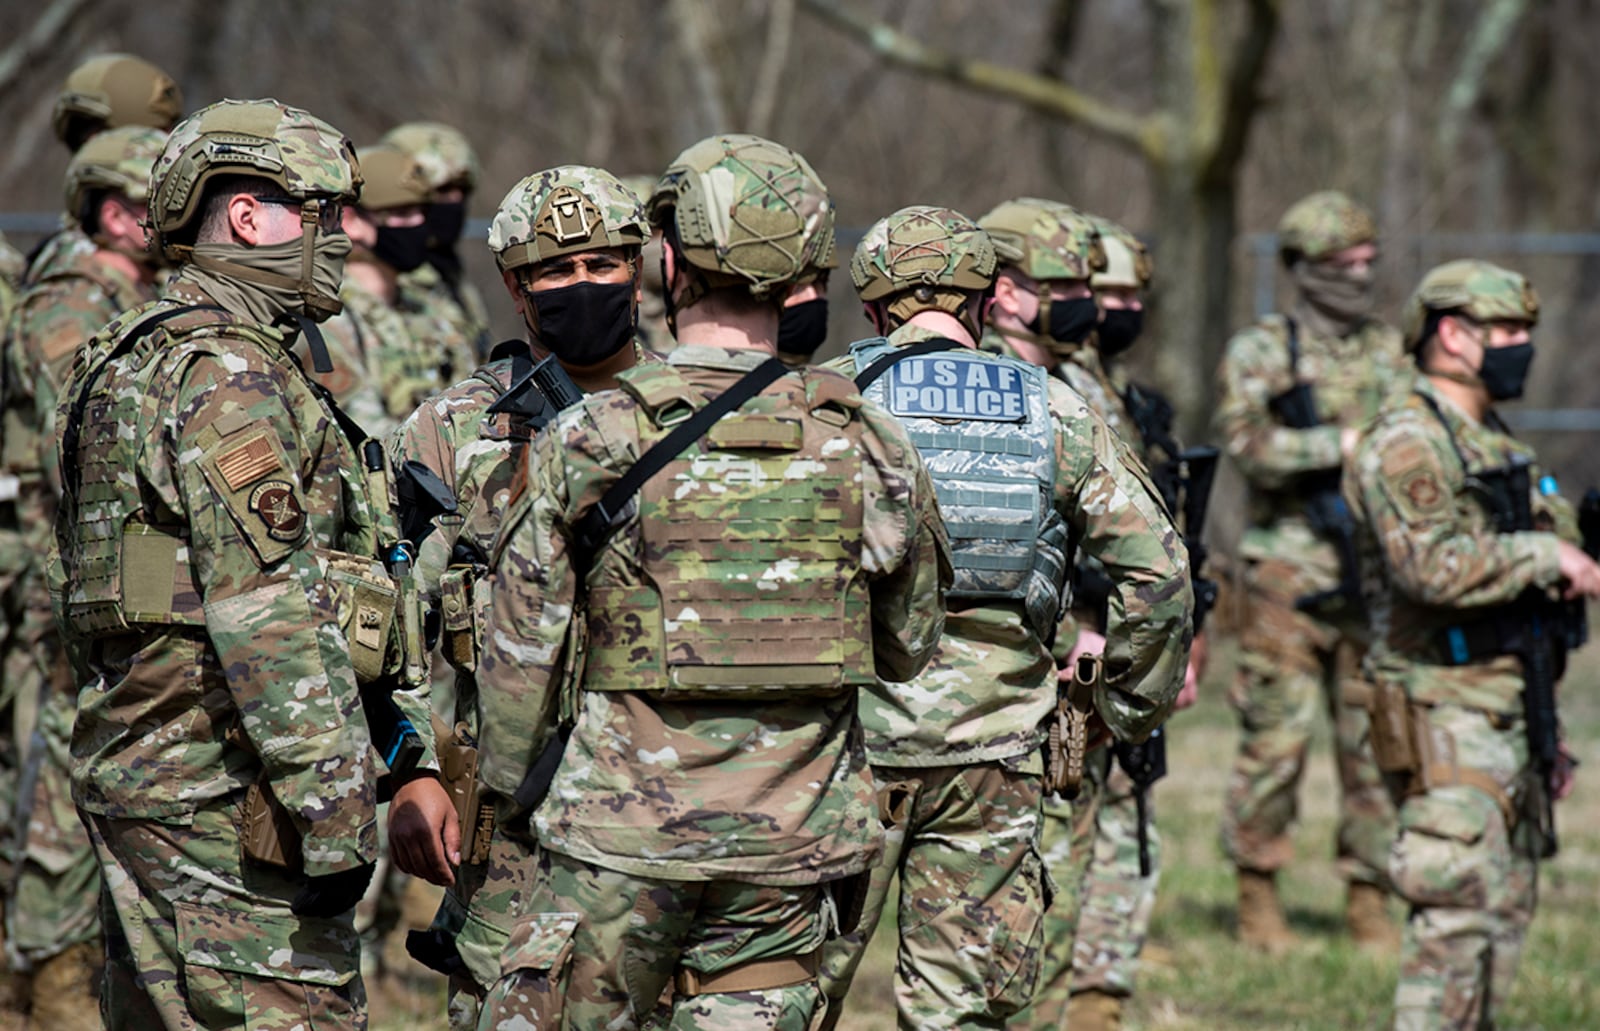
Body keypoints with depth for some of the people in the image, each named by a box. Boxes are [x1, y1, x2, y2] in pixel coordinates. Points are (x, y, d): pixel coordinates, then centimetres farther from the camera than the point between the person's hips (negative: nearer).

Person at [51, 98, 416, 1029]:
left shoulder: (135, 358, 19)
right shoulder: (225, 371, -14)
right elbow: (268, 615, -21)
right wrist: (334, 816, -21)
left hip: (141, 775, 11)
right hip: (228, 795, -11)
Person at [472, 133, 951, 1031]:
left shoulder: (588, 443, -7)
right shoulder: (868, 448, -1)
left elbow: (524, 649, -2)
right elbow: (909, 647, 11)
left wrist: (515, 793, 11)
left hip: (620, 828, -2)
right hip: (791, 839, 2)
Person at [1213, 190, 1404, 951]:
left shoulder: (1389, 353, 13)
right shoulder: (1258, 353, 0)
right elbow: (1249, 444, -14)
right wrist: (1344, 443, -21)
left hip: (1375, 575, 4)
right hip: (1290, 579, -4)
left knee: (1376, 742, 4)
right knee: (1276, 739, -2)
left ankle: (1369, 901, 12)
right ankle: (1257, 900, 8)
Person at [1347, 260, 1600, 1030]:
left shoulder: (1496, 445, 20)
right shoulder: (1406, 444, -12)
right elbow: (1433, 566, -27)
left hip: (1510, 715, 10)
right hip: (1448, 717, -10)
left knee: (1506, 908, 10)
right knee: (1460, 909, -12)